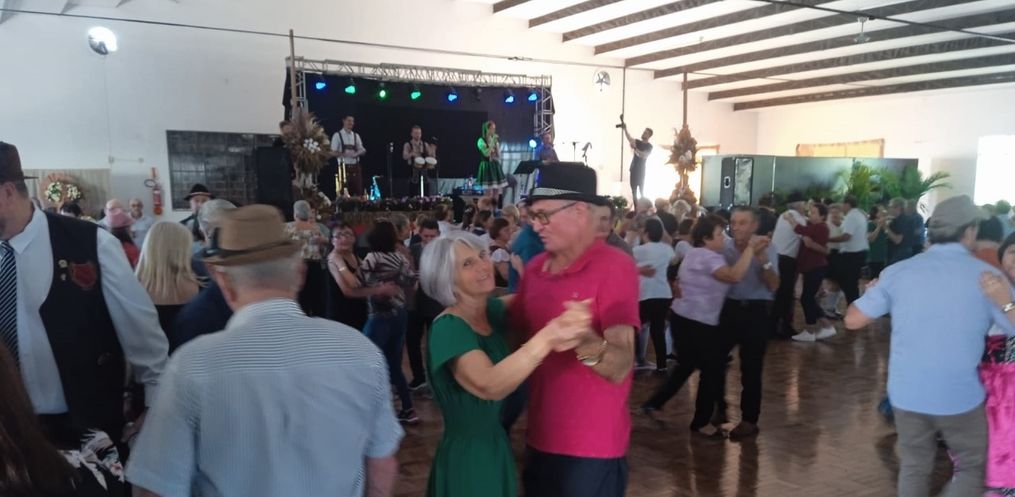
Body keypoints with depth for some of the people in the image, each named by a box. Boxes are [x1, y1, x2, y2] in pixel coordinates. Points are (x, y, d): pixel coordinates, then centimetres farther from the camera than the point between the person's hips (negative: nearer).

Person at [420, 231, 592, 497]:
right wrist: (547, 337, -51)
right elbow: (489, 386, -40)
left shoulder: (493, 309, 1)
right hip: (466, 454, -7)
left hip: (498, 445, 7)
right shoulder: (448, 328, -25)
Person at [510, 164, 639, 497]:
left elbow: (621, 368, -23)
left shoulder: (615, 266, -15)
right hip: (540, 438, 6)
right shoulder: (535, 268, 4)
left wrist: (588, 345, -42)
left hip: (591, 449, -6)